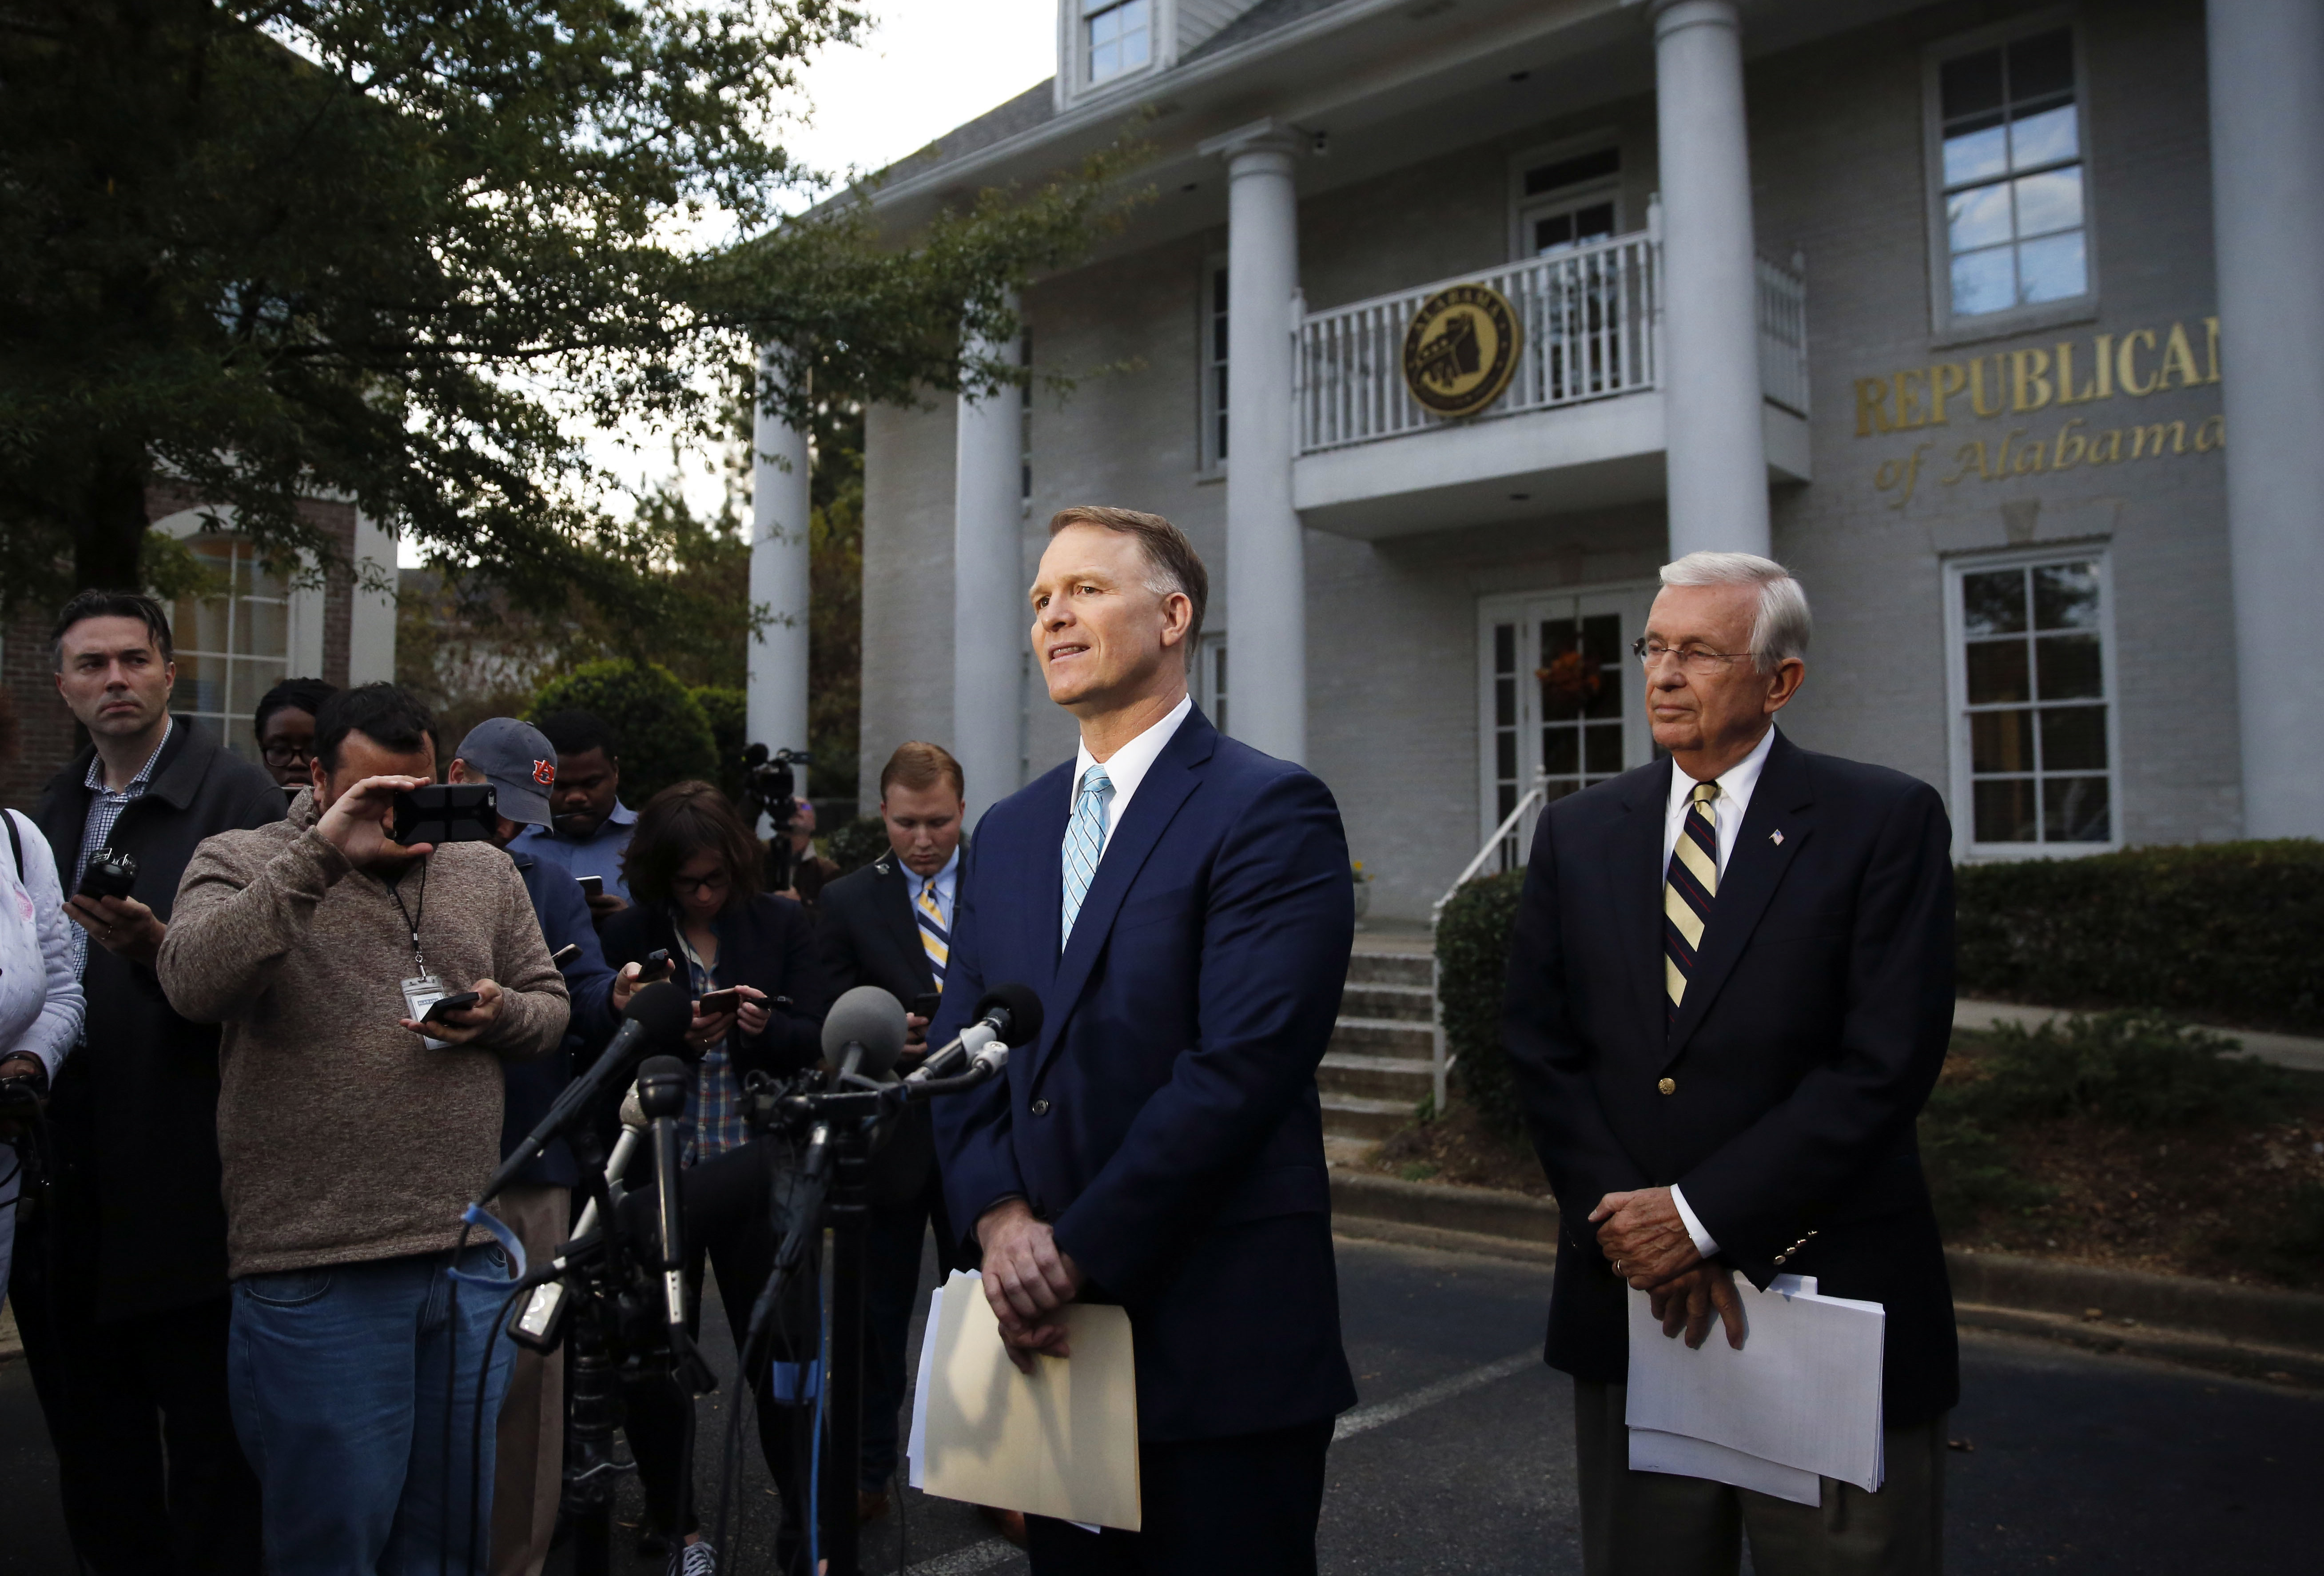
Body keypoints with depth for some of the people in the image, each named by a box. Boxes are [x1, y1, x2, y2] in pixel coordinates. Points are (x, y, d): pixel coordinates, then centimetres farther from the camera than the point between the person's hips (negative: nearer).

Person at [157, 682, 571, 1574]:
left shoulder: (485, 872, 12)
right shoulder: (241, 863, 0)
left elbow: (550, 1006, 17)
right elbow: (193, 985, -19)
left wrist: (500, 1015, -5)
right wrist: (320, 856, -22)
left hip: (473, 1261, 4)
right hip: (317, 1274, -4)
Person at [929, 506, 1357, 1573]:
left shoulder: (1271, 810, -10)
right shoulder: (1009, 833, 13)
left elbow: (1242, 1065, -18)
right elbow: (958, 1052, 8)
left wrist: (1078, 1248, -16)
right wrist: (1000, 1217, -9)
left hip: (1219, 1350, -6)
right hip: (1049, 1330, 6)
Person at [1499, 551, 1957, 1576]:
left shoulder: (1887, 821, -5)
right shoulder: (1577, 835, 7)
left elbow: (1887, 1062, -13)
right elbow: (1541, 1052, 3)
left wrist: (1701, 1214, -15)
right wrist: (1625, 1225, -10)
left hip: (1831, 1293, -3)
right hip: (1629, 1294, 3)